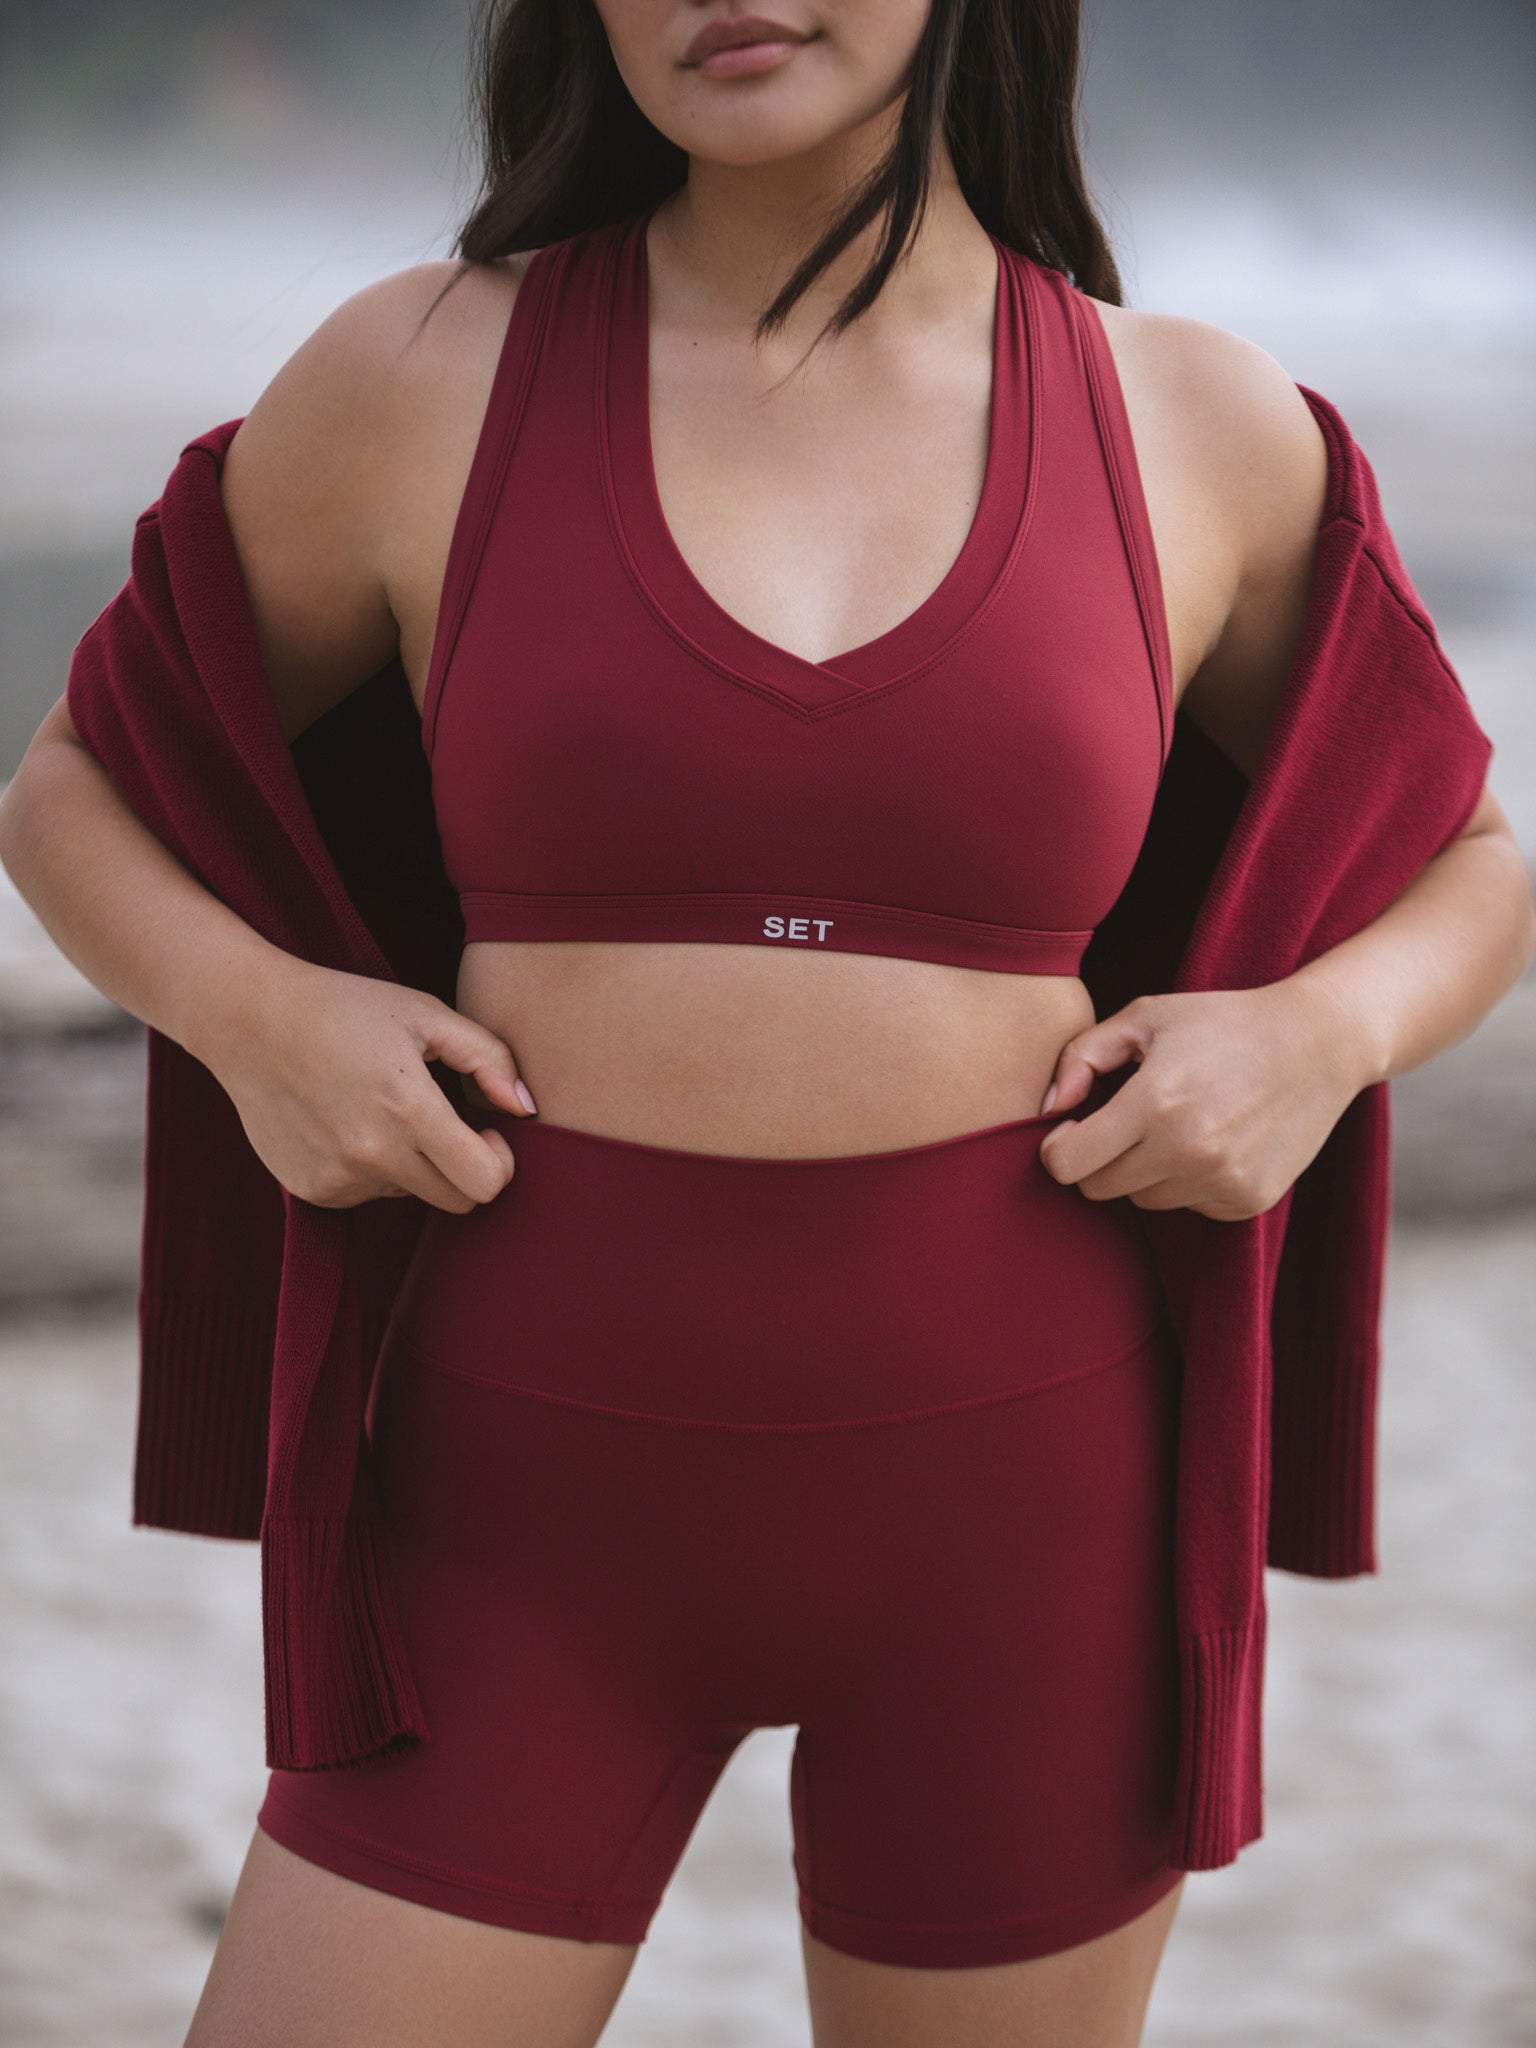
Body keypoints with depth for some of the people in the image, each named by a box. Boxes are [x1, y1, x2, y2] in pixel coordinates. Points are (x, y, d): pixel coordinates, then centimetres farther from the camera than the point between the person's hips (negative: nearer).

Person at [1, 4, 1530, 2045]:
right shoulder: (420, 380, -1)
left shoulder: (1205, 429, 1)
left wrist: (1317, 1032, -6)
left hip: (1016, 1495, 1)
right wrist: (246, 1010, -9)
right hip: (545, 1494, 0)